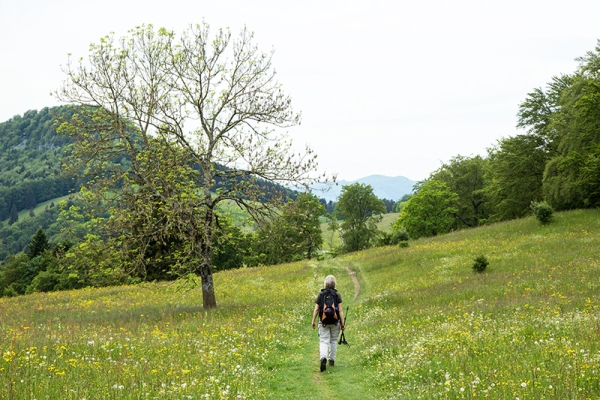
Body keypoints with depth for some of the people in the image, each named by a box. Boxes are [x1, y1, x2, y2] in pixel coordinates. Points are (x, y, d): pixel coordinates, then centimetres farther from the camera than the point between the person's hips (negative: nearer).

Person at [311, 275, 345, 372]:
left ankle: (323, 358, -28)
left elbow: (316, 309, -2)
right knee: (333, 341, 18)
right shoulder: (337, 294, -4)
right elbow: (340, 310, -8)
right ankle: (332, 360, 24)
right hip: (335, 322, 0)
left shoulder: (321, 294, -1)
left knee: (324, 342, -3)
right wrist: (342, 323, -4)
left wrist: (313, 321, 7)